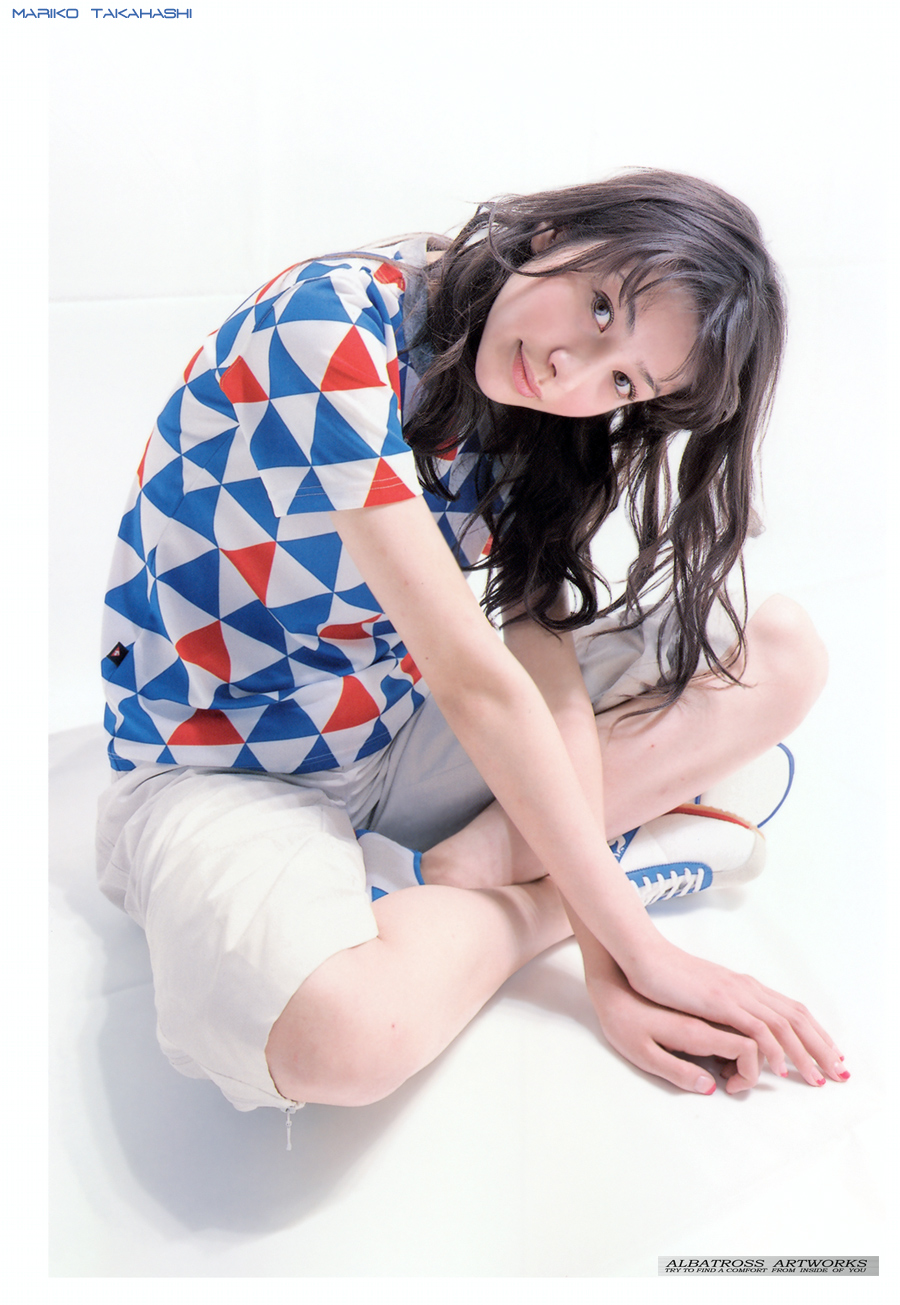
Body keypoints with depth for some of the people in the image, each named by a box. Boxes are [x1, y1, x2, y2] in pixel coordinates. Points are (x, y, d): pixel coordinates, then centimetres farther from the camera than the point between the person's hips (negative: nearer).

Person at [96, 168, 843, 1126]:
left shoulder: (517, 412, -3)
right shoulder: (331, 332, -26)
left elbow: (544, 660, -12)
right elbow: (475, 680, -28)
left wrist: (610, 962, -20)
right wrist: (638, 949, -22)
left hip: (405, 739, 6)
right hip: (218, 775, -6)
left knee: (782, 651, -4)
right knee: (341, 1037, -40)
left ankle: (465, 868, -13)